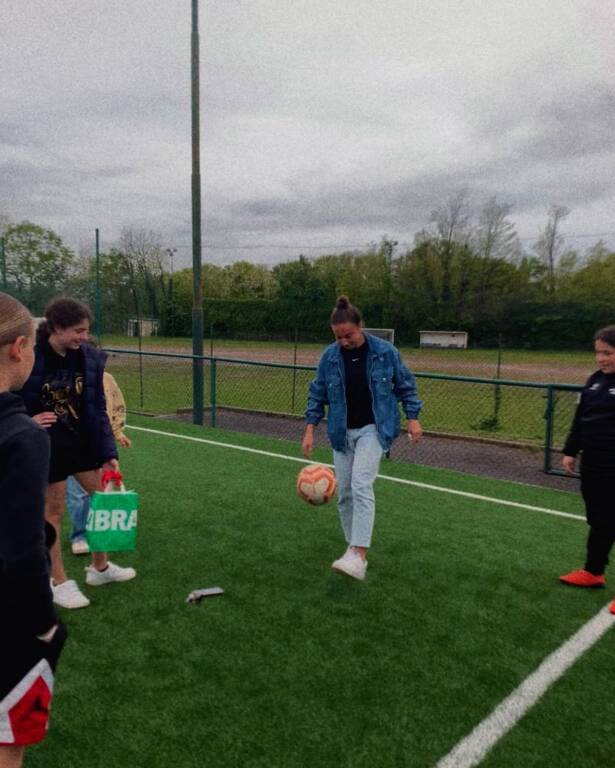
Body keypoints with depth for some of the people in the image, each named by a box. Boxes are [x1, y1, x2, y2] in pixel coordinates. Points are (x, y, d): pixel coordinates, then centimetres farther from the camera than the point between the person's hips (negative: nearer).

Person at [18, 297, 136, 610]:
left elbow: (98, 408, -1)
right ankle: (58, 582, 27)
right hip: (47, 447, -5)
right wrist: (28, 421, -23)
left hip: (84, 442, 5)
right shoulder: (30, 357, -19)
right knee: (53, 511, 8)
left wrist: (108, 451, -2)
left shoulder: (90, 357, -7)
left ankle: (100, 567, 34)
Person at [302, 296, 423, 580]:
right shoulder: (330, 356, -4)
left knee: (361, 485, -20)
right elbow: (317, 393, 4)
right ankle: (353, 547, 24)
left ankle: (359, 556, -22)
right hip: (342, 431, 4)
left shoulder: (385, 351, -9)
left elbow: (405, 385, 3)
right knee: (344, 491, 6)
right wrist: (310, 429, -1)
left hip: (373, 428, -4)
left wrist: (413, 418, 0)